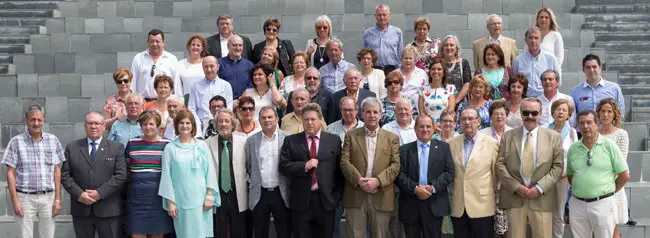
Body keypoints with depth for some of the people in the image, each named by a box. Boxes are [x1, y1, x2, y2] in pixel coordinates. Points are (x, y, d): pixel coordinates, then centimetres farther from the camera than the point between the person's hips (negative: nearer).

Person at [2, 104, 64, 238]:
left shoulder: (53, 140, 6)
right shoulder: (16, 142, 1)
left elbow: (57, 171, 8)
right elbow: (10, 173, 1)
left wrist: (58, 199, 2)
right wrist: (15, 201, -6)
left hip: (48, 197, 2)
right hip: (24, 198, -2)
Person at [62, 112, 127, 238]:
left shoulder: (116, 148, 5)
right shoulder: (72, 148, 10)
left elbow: (121, 175, -4)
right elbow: (65, 175, 5)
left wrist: (100, 193, -13)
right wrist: (79, 194, -10)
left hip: (108, 210, -1)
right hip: (81, 210, 2)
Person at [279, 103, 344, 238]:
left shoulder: (334, 140, 7)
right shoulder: (291, 141, 5)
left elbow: (340, 169, 6)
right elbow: (283, 166, -3)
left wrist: (337, 195, 0)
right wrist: (304, 166, -16)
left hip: (326, 200, 1)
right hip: (300, 200, -1)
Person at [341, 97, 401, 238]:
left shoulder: (392, 138, 10)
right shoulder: (351, 136, 10)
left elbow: (395, 165, 0)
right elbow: (345, 162, 1)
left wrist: (378, 180, -14)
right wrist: (359, 180, -13)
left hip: (381, 197, 0)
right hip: (355, 196, 0)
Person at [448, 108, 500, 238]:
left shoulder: (491, 143, 0)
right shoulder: (451, 144, 6)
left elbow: (496, 173, 3)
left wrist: (497, 199, 6)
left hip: (482, 207, -2)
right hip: (458, 208, 2)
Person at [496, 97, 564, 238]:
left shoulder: (553, 137, 6)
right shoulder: (508, 136, 8)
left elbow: (558, 166, 0)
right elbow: (500, 165, 3)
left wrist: (539, 188, -11)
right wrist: (516, 186, -9)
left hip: (541, 199, -1)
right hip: (514, 198, 1)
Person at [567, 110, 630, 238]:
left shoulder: (609, 145, -4)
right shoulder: (573, 149, 5)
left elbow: (624, 175, 0)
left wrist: (608, 193, 5)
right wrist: (580, 192, 7)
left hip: (602, 203, -3)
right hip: (577, 204, 3)